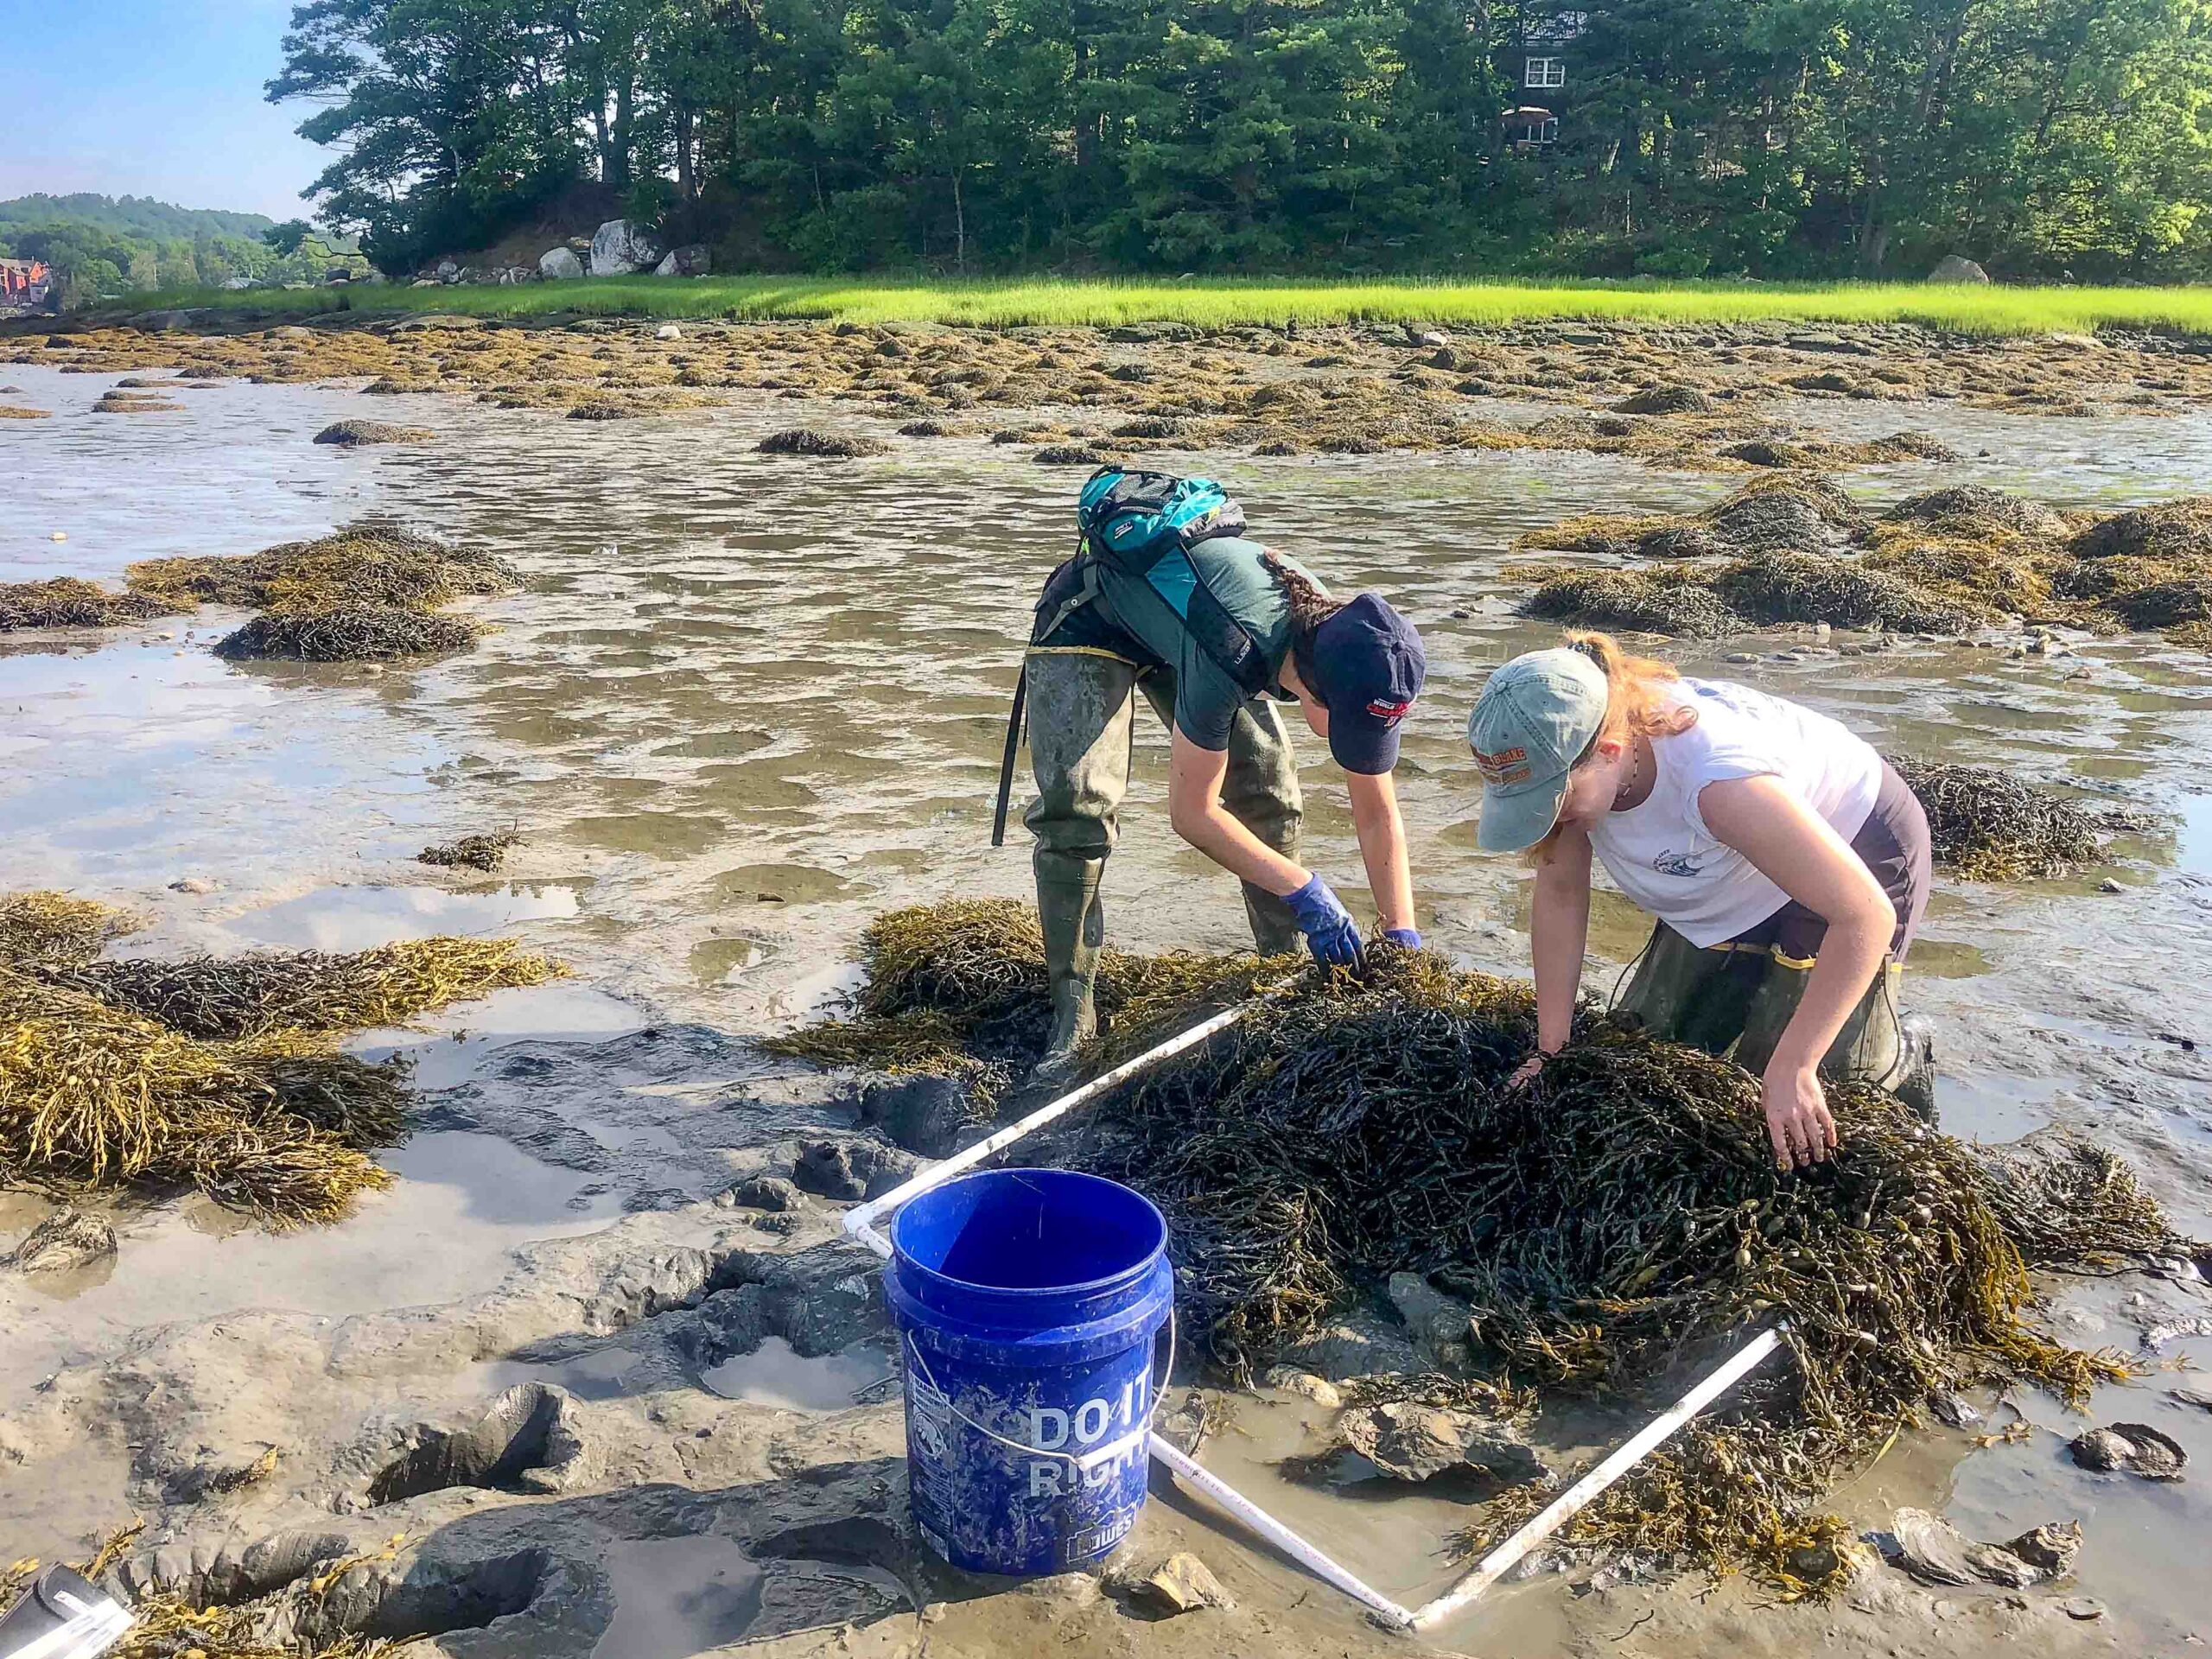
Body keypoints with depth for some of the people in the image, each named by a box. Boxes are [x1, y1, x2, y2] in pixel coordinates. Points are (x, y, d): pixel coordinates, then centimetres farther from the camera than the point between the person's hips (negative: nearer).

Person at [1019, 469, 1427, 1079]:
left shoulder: (1346, 646, -22)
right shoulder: (1232, 656, -42)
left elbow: (1378, 813, -12)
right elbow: (1192, 812, -31)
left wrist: (1404, 937, -16)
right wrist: (1305, 891, -29)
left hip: (1174, 611, 6)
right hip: (1088, 623, -6)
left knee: (1269, 793, -5)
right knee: (1077, 809, -21)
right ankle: (1072, 1015, -13)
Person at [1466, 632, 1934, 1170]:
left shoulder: (1717, 780, -44)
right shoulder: (1563, 763, -26)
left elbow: (1865, 916, -39)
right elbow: (1560, 894, -13)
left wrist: (1791, 1070, -37)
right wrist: (1551, 1049, -12)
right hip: (1731, 881, 6)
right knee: (1650, 1040, 7)